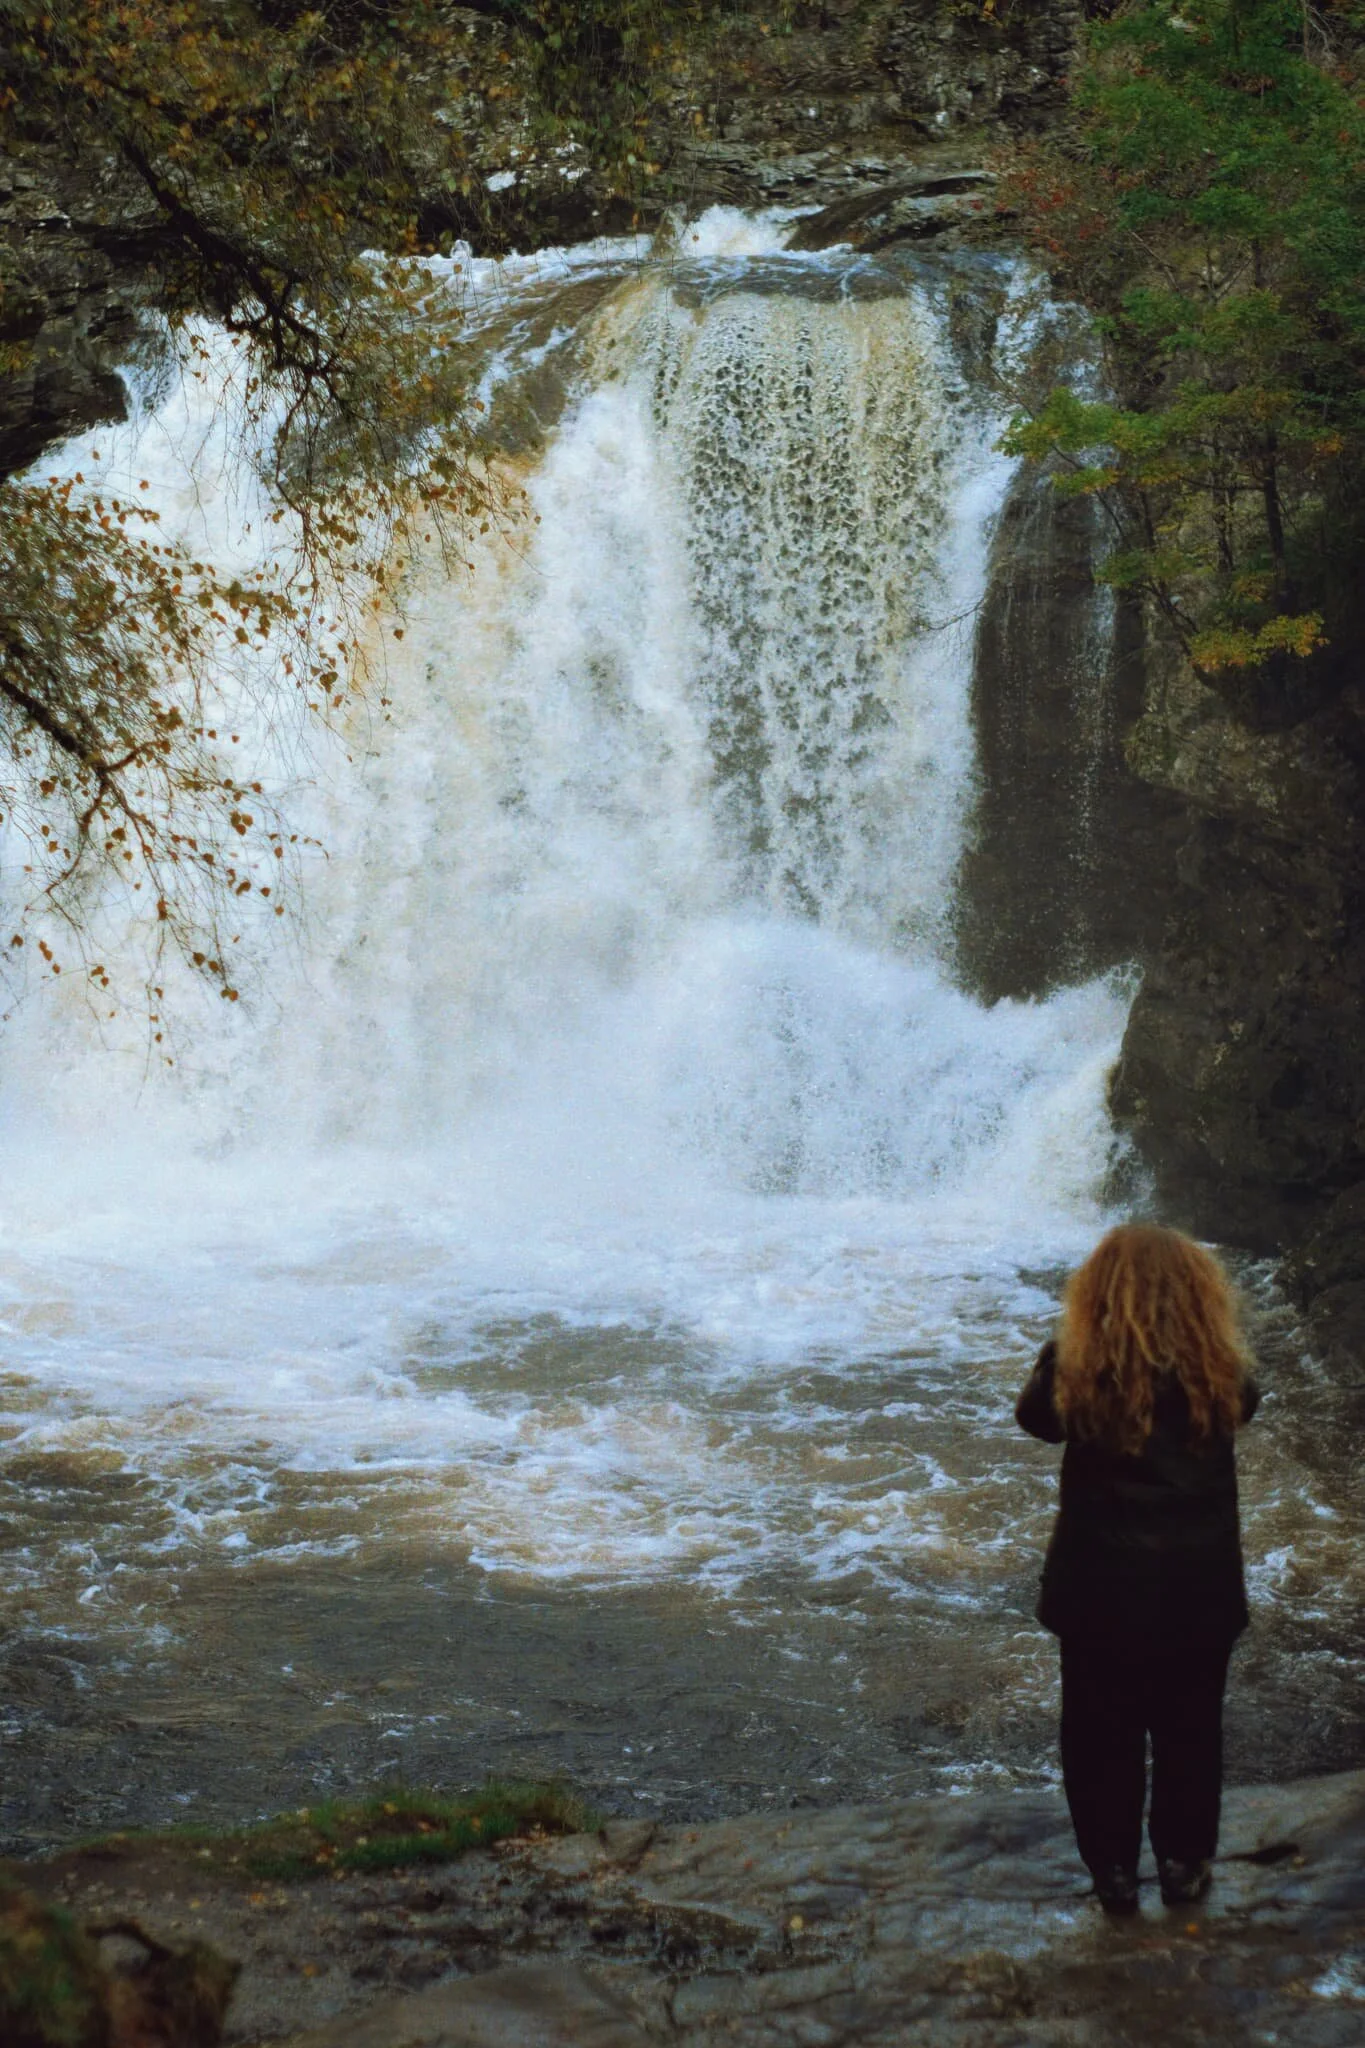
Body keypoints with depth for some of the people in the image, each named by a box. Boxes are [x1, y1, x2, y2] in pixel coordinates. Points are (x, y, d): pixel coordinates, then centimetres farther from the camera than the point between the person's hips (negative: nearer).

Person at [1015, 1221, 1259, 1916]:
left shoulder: (1080, 1372, -18)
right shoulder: (1219, 1374, -14)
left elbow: (1033, 1415, 2)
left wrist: (1060, 1353, 7)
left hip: (1103, 1585, -1)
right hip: (1200, 1584, 1)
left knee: (1102, 1733, 15)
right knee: (1190, 1729, 19)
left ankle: (1114, 1869, 24)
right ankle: (1184, 1863, 30)